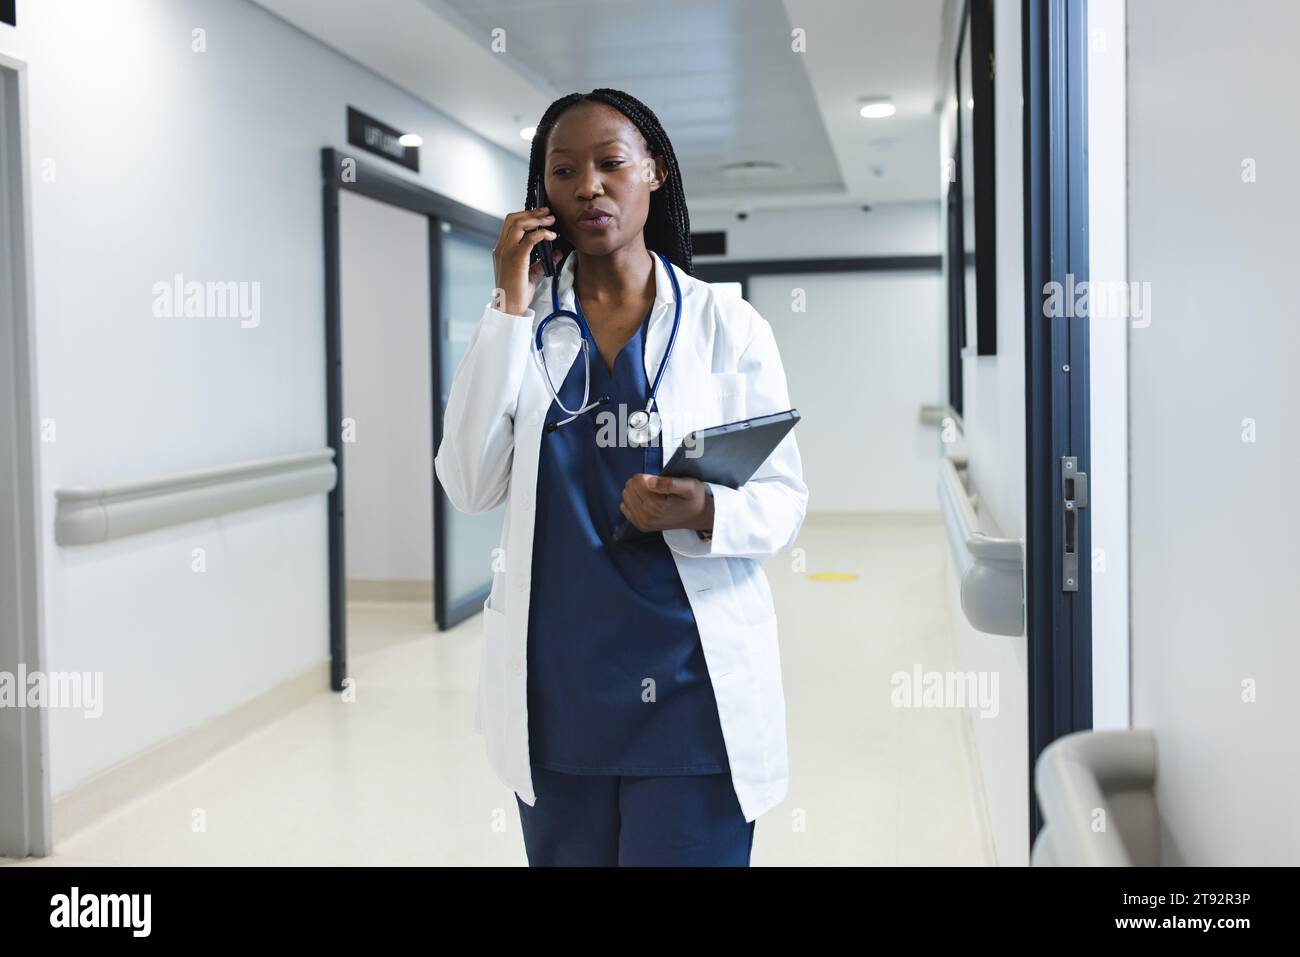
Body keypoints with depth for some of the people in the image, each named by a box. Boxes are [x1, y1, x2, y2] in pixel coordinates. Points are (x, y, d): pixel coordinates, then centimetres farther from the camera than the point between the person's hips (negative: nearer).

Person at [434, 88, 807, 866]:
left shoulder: (729, 326, -1)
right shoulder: (527, 326, 5)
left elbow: (785, 499, -1)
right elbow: (471, 486, -7)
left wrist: (704, 512, -23)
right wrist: (512, 305, -8)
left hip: (690, 684, -2)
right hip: (555, 684, 3)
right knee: (566, 854, 15)